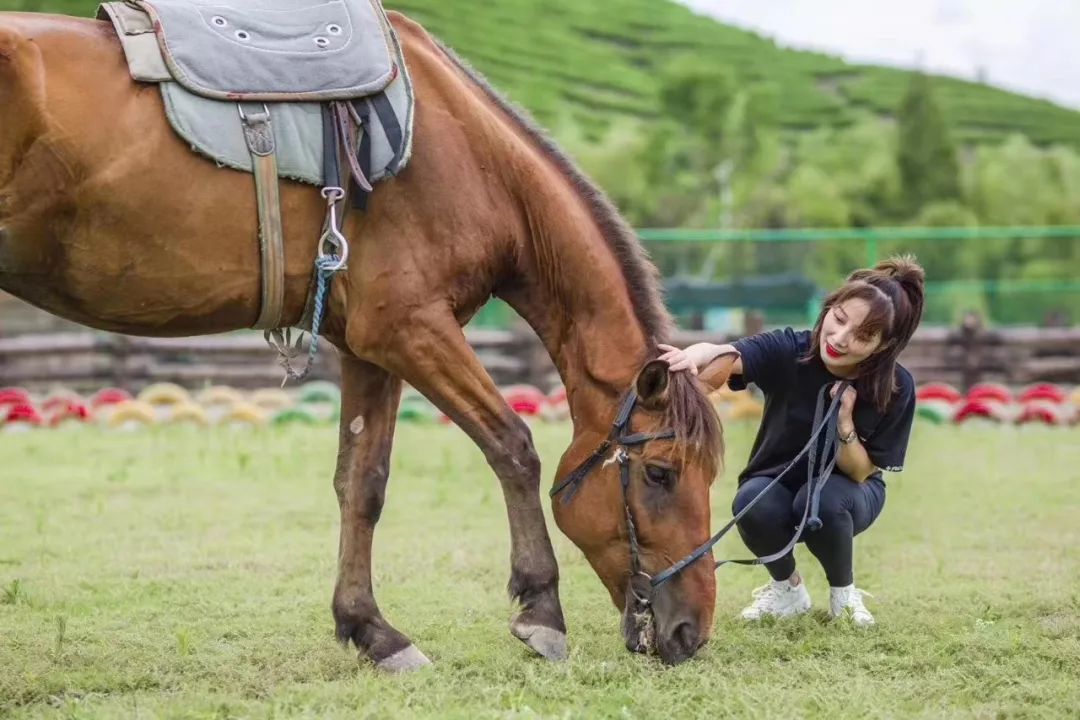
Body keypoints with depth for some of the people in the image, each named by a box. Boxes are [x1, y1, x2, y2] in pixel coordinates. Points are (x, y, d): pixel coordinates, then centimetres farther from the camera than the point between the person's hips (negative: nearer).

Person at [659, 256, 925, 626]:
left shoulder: (896, 387, -22)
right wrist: (695, 355, -70)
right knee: (752, 504, -34)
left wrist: (844, 423, -37)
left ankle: (843, 592, -5)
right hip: (777, 484, 1)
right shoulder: (789, 350, -24)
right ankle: (788, 589, -2)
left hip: (847, 490, 0)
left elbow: (859, 472, -17)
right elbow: (726, 356, -45)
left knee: (823, 501, -36)